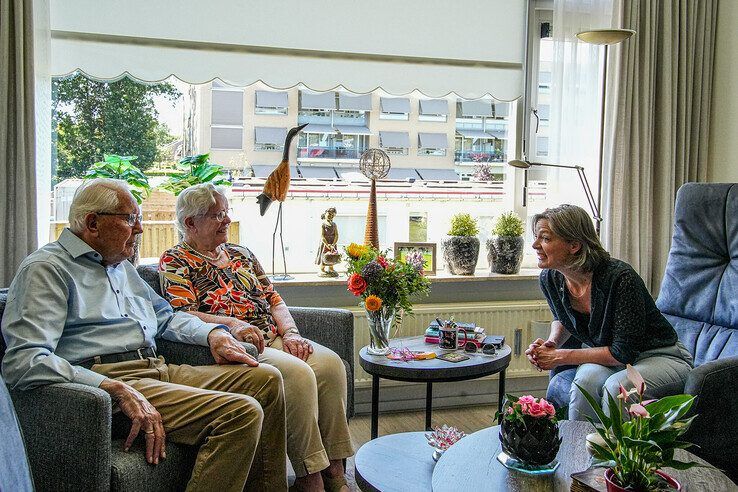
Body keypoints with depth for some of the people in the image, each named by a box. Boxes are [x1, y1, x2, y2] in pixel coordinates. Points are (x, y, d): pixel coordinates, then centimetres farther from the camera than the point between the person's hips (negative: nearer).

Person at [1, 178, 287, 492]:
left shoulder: (122, 266, 25)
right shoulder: (47, 269, -5)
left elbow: (165, 317, 35)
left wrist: (212, 333, 13)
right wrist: (117, 390, -26)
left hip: (159, 370, 10)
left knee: (266, 378, 1)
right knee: (241, 412, -26)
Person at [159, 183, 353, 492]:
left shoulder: (240, 254, 24)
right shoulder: (174, 262, 4)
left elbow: (274, 300, 18)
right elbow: (181, 315, -11)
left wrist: (291, 333, -1)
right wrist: (231, 323, -27)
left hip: (273, 338, 7)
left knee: (330, 363, -20)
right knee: (297, 373, -31)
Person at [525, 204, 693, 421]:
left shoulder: (619, 278, -29)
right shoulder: (550, 279, -9)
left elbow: (624, 353, -25)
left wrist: (561, 356, -21)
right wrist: (551, 344, -7)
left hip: (659, 356, -4)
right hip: (606, 356, 5)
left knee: (617, 386, -35)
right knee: (587, 378, -29)